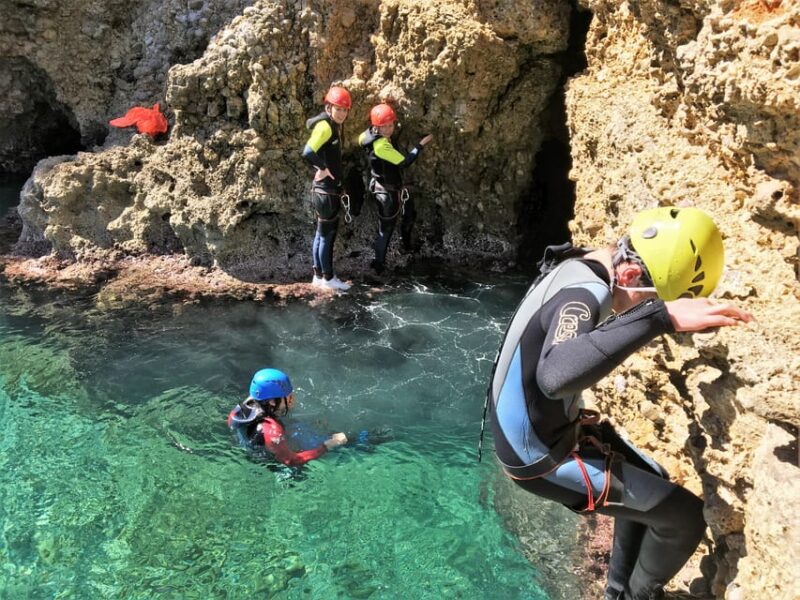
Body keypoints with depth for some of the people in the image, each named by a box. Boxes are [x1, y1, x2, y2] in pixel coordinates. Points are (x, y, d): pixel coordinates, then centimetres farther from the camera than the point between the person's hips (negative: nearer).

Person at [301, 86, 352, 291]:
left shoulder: (334, 126, 12)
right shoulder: (324, 126, -17)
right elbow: (308, 153, -32)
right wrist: (322, 169, -16)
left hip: (332, 189, 9)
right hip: (326, 191, -9)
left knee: (324, 233, 14)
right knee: (326, 234, 0)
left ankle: (319, 275, 23)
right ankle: (328, 277, 10)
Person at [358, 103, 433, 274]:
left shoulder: (370, 135, -6)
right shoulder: (381, 145, -32)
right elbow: (404, 162, -29)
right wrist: (421, 144, -20)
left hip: (394, 188, 10)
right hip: (386, 191, -10)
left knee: (410, 214, 27)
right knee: (386, 228, 5)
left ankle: (407, 245, 48)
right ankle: (379, 263, 19)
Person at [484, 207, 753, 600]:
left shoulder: (580, 268, -1)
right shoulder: (581, 295, -31)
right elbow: (556, 377, -52)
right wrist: (660, 316, -52)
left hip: (551, 427, 10)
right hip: (540, 456, -9)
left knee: (652, 485, 24)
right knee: (684, 516, -4)